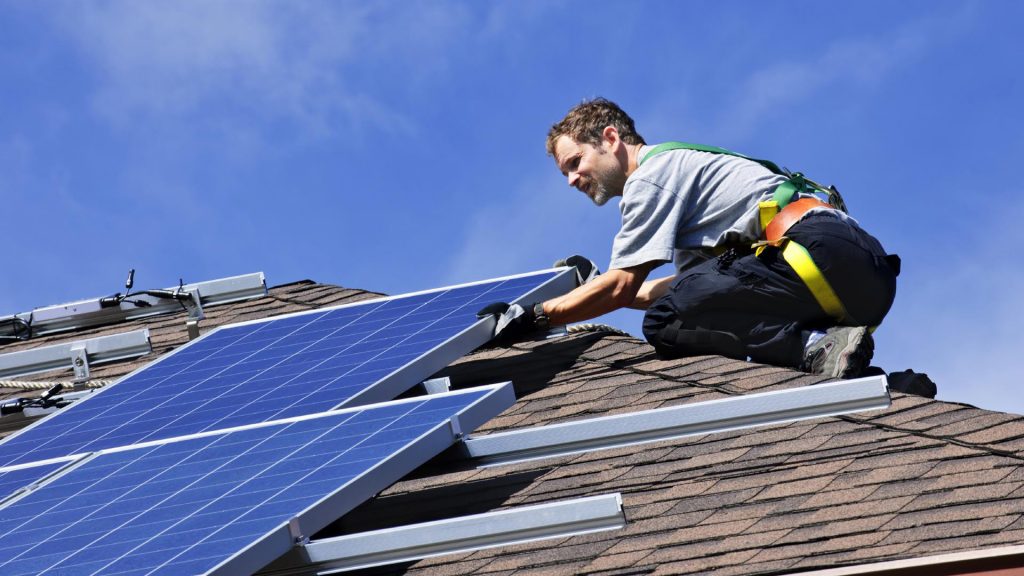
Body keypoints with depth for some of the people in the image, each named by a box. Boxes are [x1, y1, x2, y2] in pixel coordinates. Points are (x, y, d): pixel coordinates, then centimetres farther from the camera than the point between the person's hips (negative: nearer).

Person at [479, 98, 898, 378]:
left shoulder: (651, 173, 3)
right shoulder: (679, 164, 33)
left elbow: (621, 288, -1)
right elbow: (693, 282, 35)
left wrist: (533, 317, 8)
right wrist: (596, 287, 41)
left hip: (819, 249, -10)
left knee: (666, 323, -18)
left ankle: (817, 348, -32)